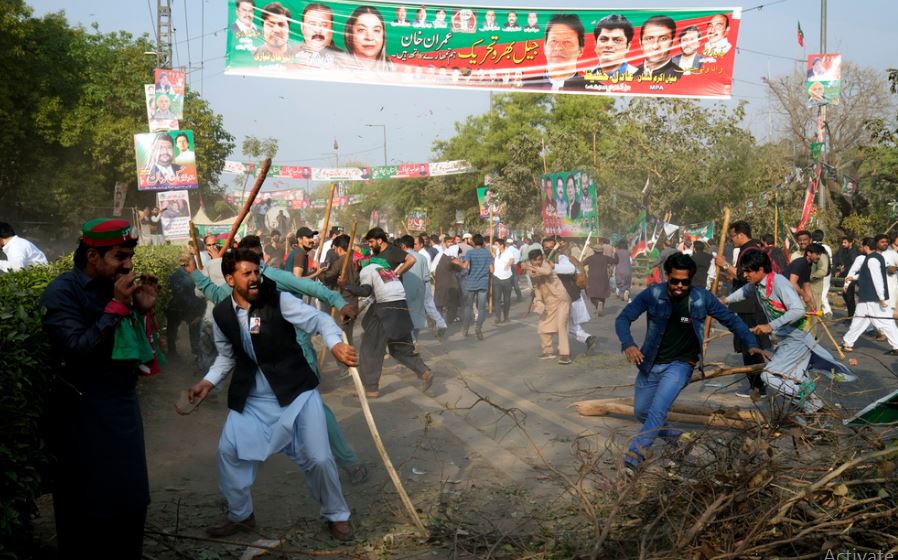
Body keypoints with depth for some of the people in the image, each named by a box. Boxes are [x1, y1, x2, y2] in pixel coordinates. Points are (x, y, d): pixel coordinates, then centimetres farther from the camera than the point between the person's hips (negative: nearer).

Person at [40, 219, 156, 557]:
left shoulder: (115, 287, 7)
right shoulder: (62, 292, -13)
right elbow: (77, 349, -25)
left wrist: (142, 310, -3)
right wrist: (116, 305, -22)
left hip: (124, 409, 7)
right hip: (84, 417, -7)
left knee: (131, 498, 14)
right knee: (85, 505, 4)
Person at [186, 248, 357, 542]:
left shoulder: (279, 300, -14)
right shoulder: (222, 313, -1)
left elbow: (318, 319, -18)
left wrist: (335, 343, -38)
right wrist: (208, 381, 1)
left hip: (295, 391, -4)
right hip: (251, 398, 4)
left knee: (317, 457, -4)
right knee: (229, 451, 5)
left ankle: (337, 515, 20)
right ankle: (241, 515, 29)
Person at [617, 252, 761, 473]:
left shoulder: (702, 298, -11)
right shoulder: (652, 294, -12)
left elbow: (730, 319, 0)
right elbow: (623, 318, -10)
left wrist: (750, 343, -11)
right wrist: (628, 344, -28)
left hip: (680, 365, -3)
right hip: (651, 364, 3)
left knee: (657, 409, -23)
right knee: (640, 412, 17)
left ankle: (633, 457, -24)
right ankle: (670, 433, 43)